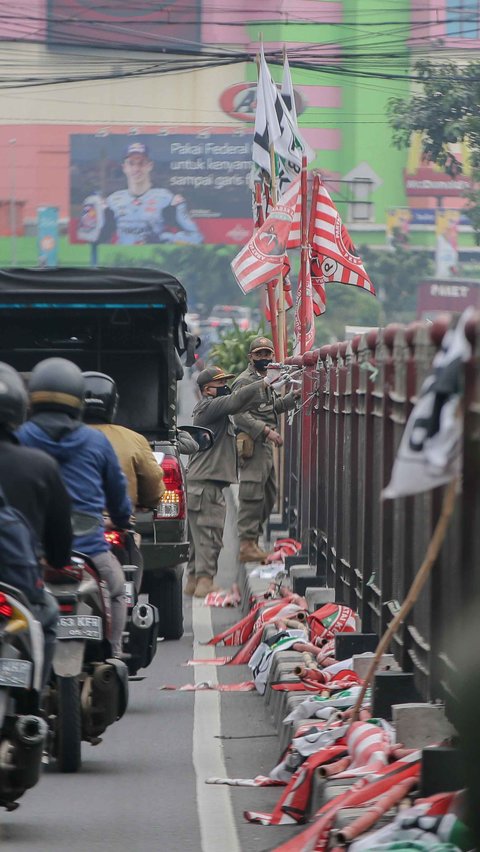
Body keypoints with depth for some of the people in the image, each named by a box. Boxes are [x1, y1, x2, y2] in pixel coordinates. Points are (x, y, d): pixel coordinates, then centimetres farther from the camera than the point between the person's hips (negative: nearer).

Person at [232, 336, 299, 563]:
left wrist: (290, 398, 21)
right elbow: (240, 414, -19)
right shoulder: (245, 381, -10)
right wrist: (266, 430, -23)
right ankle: (247, 546, -12)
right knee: (252, 494, -11)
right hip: (253, 445, -10)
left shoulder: (265, 380, 22)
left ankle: (253, 540, 21)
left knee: (269, 494, 14)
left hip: (266, 445, 10)